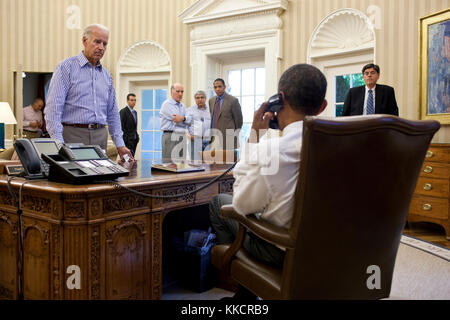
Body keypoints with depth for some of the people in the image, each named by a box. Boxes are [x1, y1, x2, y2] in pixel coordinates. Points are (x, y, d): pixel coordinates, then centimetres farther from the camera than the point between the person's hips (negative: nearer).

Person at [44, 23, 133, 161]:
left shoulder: (106, 75, 16)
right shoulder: (66, 67, -1)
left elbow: (112, 113, 20)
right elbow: (53, 108, -9)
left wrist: (120, 145, 12)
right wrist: (58, 143, -19)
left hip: (100, 137, 5)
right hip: (73, 135, -5)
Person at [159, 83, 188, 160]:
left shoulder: (183, 106, 20)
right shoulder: (167, 104, -2)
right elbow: (176, 119, -12)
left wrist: (181, 118, -6)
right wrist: (184, 118, 3)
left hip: (182, 136, 7)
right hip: (170, 136, -7)